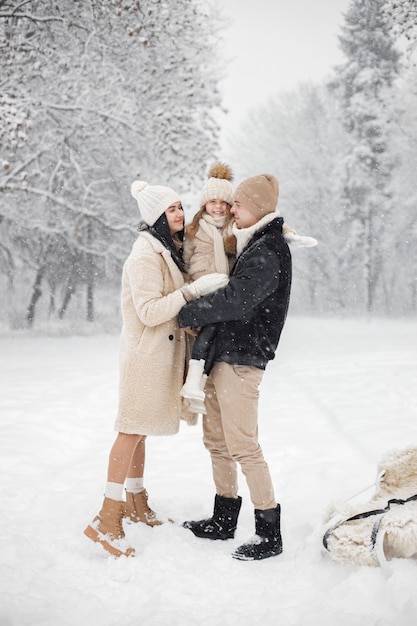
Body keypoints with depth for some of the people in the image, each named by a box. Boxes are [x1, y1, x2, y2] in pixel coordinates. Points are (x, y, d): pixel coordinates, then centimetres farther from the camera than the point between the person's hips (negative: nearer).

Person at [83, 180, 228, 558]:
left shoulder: (169, 249, 13)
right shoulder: (146, 254, -16)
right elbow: (149, 311, -22)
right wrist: (193, 290, -25)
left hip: (161, 352, 9)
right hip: (145, 352, -9)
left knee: (139, 429, 14)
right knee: (132, 429, -9)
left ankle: (135, 502, 24)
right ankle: (107, 519, -6)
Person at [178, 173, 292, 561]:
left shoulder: (269, 251, -14)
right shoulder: (251, 246, 17)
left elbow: (236, 300, -24)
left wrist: (189, 315, -13)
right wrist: (198, 316, 8)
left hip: (241, 361, -10)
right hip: (221, 356, 10)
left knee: (243, 447, -6)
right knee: (217, 441, 15)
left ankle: (269, 533, 4)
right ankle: (224, 521, 28)